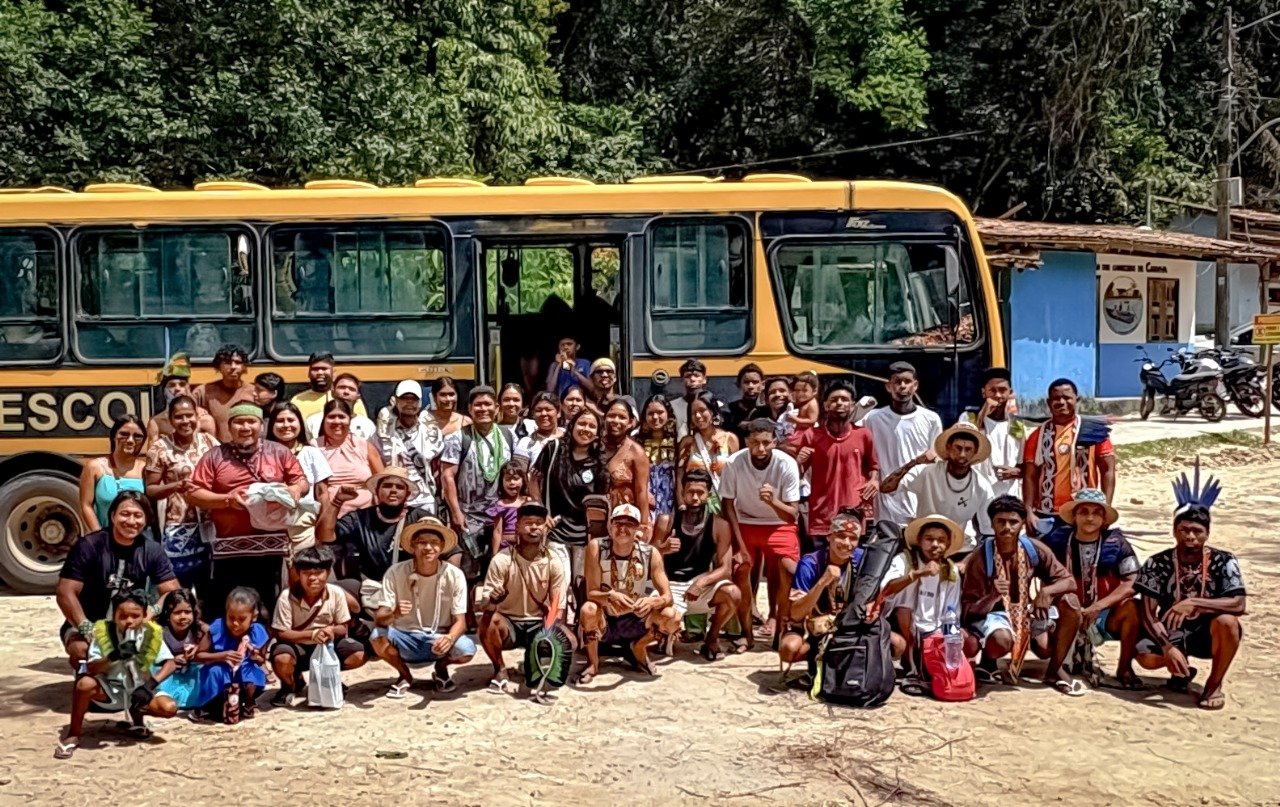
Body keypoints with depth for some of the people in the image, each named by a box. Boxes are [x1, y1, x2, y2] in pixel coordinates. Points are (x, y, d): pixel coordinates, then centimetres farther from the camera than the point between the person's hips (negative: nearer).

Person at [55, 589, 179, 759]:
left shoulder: (151, 635, -12)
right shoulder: (103, 632, -15)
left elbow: (170, 663, -11)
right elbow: (91, 668, -19)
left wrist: (150, 684, -26)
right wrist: (113, 657, -38)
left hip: (138, 690, 1)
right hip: (109, 689, -1)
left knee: (170, 708, -24)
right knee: (85, 684, -34)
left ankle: (137, 713, 11)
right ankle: (73, 734, -10)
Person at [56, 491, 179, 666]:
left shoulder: (152, 550, -2)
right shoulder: (89, 546, -14)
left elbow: (173, 592, -5)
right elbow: (65, 593, -17)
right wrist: (86, 628, -30)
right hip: (88, 626, -3)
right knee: (82, 650, -34)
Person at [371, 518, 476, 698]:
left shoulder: (454, 575, -13)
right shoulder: (395, 573, -14)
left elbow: (460, 621, -13)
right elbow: (379, 618, -18)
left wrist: (449, 638, -37)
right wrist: (393, 614, -43)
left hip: (439, 640, 0)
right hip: (405, 639, 0)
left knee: (466, 650, -30)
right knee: (378, 637, -31)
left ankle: (441, 668, 9)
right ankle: (404, 675, 2)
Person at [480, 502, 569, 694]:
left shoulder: (554, 563, -7)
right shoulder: (502, 560, -13)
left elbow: (558, 608, -5)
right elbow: (486, 605, -15)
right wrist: (493, 599, -40)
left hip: (539, 624, 2)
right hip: (508, 622, -1)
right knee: (488, 621, -34)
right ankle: (500, 671, -8)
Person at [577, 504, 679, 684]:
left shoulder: (650, 553, -12)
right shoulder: (596, 547, -17)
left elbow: (667, 596, -15)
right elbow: (591, 593, -20)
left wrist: (652, 601, -39)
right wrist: (610, 596, -43)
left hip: (635, 622, 2)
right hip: (604, 622, -2)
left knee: (671, 617, -23)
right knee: (588, 609, -35)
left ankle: (639, 647, 11)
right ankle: (592, 662, -5)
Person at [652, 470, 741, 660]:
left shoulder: (719, 526, -7)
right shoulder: (666, 521, -8)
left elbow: (725, 569, -10)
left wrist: (702, 582, -28)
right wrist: (663, 550, -28)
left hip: (701, 585, 2)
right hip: (671, 586, -1)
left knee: (733, 594, -29)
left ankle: (711, 640, 0)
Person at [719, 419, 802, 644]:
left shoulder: (787, 465, -23)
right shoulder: (734, 463, -22)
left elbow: (792, 514, -19)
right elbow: (727, 505, -10)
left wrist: (772, 501, -39)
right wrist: (740, 545, -14)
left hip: (780, 525, 0)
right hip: (745, 523, 0)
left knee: (788, 569, -19)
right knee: (741, 569, -15)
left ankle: (775, 616, 5)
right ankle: (746, 632, 1)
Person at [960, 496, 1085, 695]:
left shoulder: (1034, 549, -8)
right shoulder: (981, 558, -19)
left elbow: (1069, 581, -5)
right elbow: (968, 610, -18)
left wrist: (1046, 591, -27)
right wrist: (993, 596, -39)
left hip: (1025, 611, 5)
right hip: (992, 613, -5)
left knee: (1070, 603, -17)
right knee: (1002, 641, -39)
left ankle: (1055, 670, 0)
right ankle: (987, 660, 2)